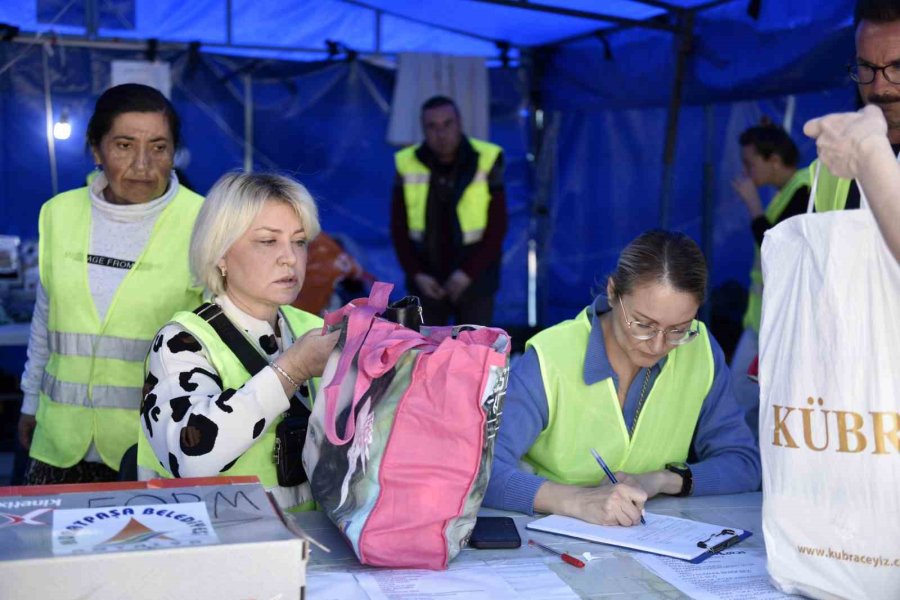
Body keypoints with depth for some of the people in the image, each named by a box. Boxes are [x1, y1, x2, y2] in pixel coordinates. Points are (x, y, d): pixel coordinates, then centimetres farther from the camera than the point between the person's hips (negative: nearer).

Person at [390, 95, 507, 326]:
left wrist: (468, 272, -15)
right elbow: (399, 227, 1)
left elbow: (497, 226, -8)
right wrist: (416, 273, -8)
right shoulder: (407, 164, -4)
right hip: (427, 280, 2)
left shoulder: (487, 161, -9)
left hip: (474, 279, -2)